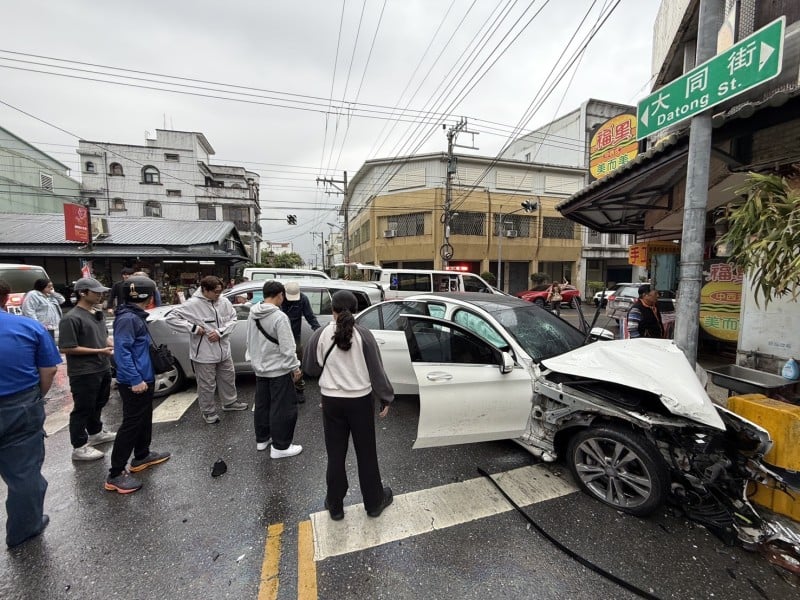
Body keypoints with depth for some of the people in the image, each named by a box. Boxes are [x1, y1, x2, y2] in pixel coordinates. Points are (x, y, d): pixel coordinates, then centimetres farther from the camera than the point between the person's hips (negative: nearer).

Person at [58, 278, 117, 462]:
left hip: (103, 369, 8)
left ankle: (96, 433, 41)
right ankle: (79, 447, 17)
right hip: (84, 373, -8)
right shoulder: (72, 318, -18)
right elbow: (66, 348, -21)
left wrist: (114, 345, 1)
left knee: (98, 404, 23)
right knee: (83, 409, 4)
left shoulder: (99, 314, 9)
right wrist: (99, 351, -21)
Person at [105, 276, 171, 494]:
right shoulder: (127, 318, -20)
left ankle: (142, 456, 36)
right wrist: (135, 379, -26)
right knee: (131, 424, -3)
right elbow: (122, 352, -25)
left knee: (144, 419, 21)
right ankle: (115, 475, 8)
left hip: (144, 378, 10)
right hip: (134, 382, -10)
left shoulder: (136, 316, 10)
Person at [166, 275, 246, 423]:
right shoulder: (193, 304, -17)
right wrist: (193, 328, -21)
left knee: (228, 378, 22)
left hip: (224, 350, 5)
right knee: (207, 385, 10)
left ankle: (229, 402, 44)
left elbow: (232, 318, -1)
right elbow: (171, 317, -14)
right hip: (204, 354, -5)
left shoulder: (224, 302, -4)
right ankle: (208, 411, 31)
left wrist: (220, 332, -15)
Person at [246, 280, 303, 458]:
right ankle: (280, 447, 11)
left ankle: (262, 439, 34)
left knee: (262, 405, 19)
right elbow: (287, 347, -20)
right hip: (279, 370, -8)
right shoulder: (279, 317, -22)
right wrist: (295, 367, -10)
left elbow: (250, 342, 12)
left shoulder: (252, 315, 2)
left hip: (259, 368, 8)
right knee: (283, 408, 3)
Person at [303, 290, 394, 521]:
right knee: (366, 453, 15)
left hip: (332, 401, 1)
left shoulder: (321, 335, -9)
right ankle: (374, 502, 33)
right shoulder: (363, 335, -13)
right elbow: (376, 371, -9)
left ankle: (335, 505, 33)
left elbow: (310, 368, 3)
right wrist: (386, 399, 2)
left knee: (335, 454, 17)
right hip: (360, 400, -1)